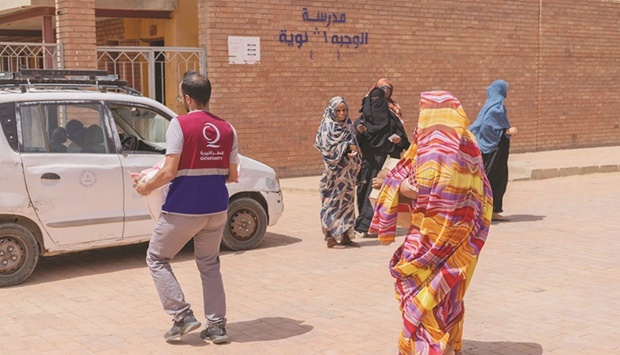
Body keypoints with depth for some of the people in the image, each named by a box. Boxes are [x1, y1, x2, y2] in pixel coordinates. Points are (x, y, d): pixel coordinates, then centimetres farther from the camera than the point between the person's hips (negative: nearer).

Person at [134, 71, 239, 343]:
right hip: (216, 209, 6)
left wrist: (146, 187, -1)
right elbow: (232, 176, 7)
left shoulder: (180, 125, -13)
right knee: (210, 265, 19)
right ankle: (217, 325, 17)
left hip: (183, 209, -5)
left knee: (157, 259, 14)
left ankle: (182, 316, 7)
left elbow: (169, 172, -18)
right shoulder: (227, 129, 3)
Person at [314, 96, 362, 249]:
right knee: (332, 202, -4)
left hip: (348, 172, 6)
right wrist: (347, 147, -17)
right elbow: (327, 148, -13)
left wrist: (354, 150, -6)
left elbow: (354, 145, 16)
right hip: (334, 172, -6)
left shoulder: (348, 126, 14)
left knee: (347, 202, 7)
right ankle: (330, 238, 0)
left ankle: (345, 236, 14)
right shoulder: (327, 126, -5)